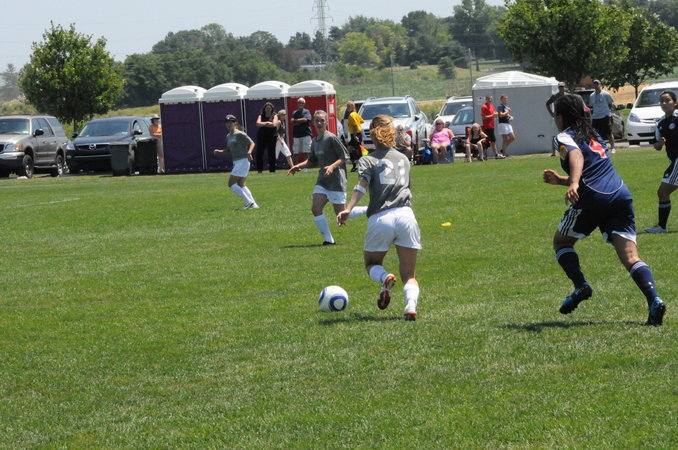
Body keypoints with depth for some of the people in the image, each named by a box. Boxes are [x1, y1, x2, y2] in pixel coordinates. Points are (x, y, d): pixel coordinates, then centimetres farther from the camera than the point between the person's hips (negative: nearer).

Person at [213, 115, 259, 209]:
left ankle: (249, 202, -10)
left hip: (243, 161, -9)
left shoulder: (240, 134, -11)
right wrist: (220, 151, 5)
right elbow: (228, 150, 22)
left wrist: (249, 152, -26)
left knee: (231, 184, -9)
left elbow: (252, 143, -9)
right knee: (241, 185, 8)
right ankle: (253, 204, 7)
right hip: (236, 162, 9)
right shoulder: (228, 136, 14)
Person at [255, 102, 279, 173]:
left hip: (271, 137, -2)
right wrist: (267, 123, -12)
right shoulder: (261, 116, 13)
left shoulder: (274, 116, 7)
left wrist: (263, 124, -6)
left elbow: (274, 124, -10)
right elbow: (258, 124, -4)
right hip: (261, 137, 2)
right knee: (259, 153, -3)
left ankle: (272, 170, 2)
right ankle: (259, 169, 1)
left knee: (271, 154, -3)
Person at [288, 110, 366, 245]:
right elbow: (312, 161, 22)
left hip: (336, 179, -7)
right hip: (322, 179, 7)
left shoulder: (331, 138, -12)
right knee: (315, 209, -7)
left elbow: (344, 156, -12)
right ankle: (329, 239, 2)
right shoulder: (315, 141, 11)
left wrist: (332, 167, -26)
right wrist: (299, 166, 6)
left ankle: (369, 209, 17)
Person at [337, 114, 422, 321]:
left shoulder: (367, 160, 7)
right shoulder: (404, 159, 21)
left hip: (380, 218, -2)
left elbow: (362, 184, -12)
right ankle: (411, 305, -25)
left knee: (372, 263, 22)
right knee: (409, 274, 6)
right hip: (406, 215, 2)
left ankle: (384, 277, -14)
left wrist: (349, 209, -24)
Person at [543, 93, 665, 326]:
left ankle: (580, 286, -2)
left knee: (561, 241, 17)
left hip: (593, 198, -6)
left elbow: (577, 156, -17)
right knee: (630, 256, -3)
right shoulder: (594, 136, 30)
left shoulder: (564, 137, 7)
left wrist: (573, 184, -33)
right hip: (621, 194, 6)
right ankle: (654, 300, -26)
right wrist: (560, 180, 43)